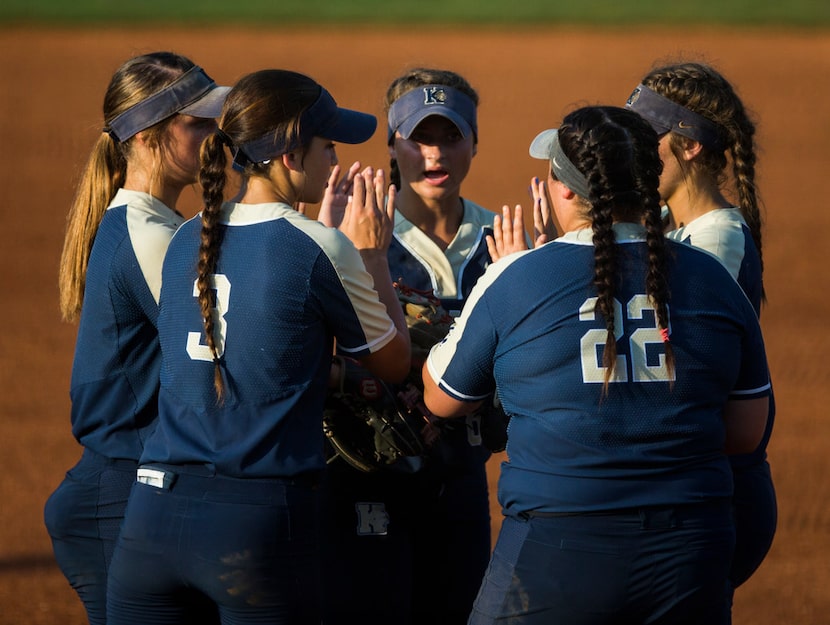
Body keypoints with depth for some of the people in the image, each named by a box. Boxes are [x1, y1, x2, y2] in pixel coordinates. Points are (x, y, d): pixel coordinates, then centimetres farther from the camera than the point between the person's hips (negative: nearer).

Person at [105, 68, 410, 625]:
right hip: (260, 525, -5)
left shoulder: (187, 240, 10)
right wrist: (373, 255, 17)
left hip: (153, 511, 5)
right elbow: (393, 362, 7)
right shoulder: (318, 250, -7)